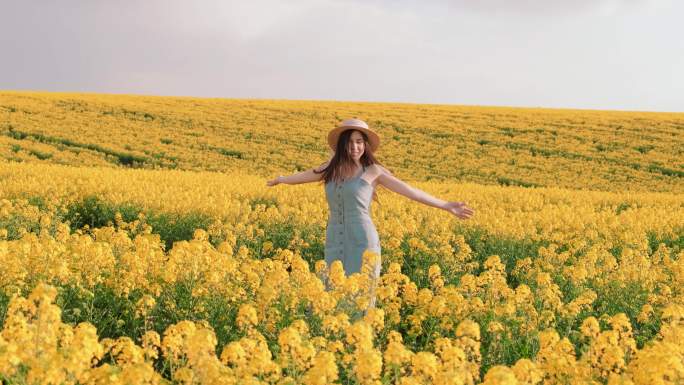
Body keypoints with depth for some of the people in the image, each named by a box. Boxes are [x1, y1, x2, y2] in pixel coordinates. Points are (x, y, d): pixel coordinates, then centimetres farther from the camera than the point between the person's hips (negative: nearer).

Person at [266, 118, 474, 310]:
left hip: (363, 243, -4)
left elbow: (411, 191, 1)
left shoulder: (372, 171, 0)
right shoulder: (331, 169, 11)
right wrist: (281, 179, 45)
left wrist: (447, 206, -3)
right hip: (335, 243, 4)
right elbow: (303, 176, 29)